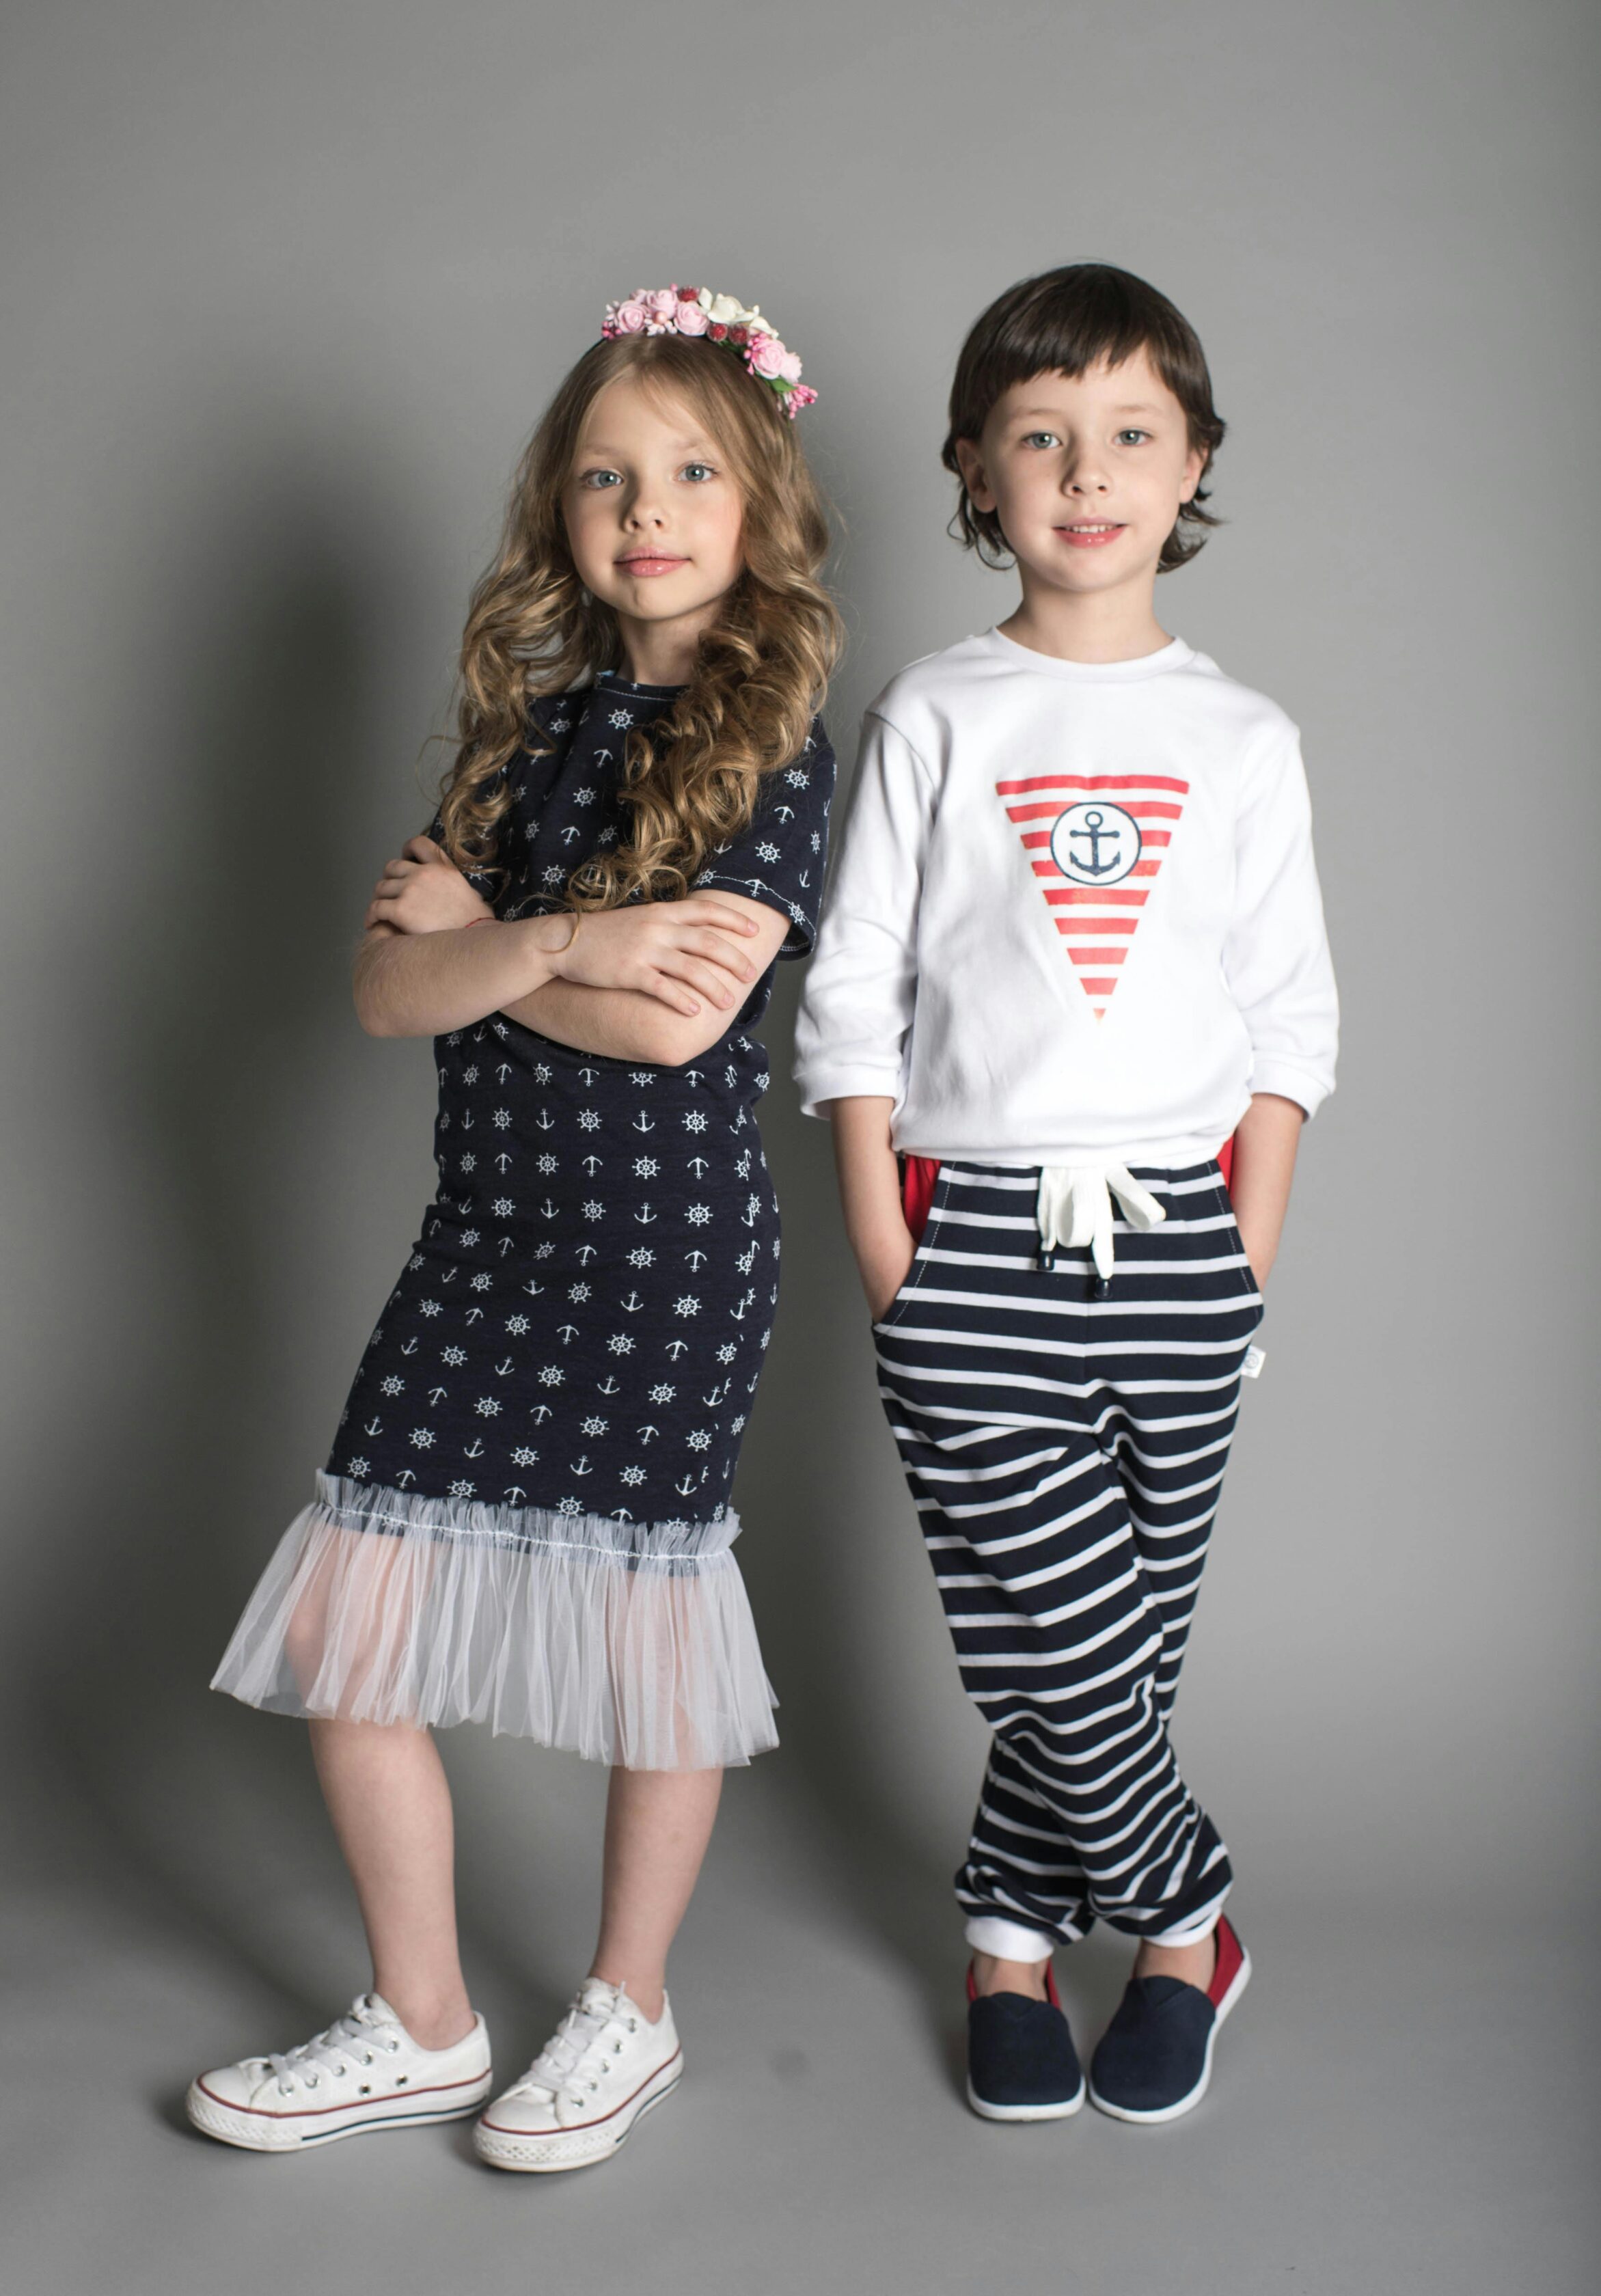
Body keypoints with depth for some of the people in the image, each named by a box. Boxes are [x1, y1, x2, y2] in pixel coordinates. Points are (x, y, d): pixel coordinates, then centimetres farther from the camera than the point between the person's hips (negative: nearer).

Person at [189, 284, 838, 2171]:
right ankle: (422, 2026, 24)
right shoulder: (532, 721, 10)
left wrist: (475, 935, -8)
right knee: (341, 1629, 6)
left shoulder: (773, 744, -7)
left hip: (667, 1239, -6)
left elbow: (676, 1021, -20)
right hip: (485, 1230, 6)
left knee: (647, 1639, 7)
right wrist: (563, 941, -16)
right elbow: (385, 987, 0)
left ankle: (626, 2012, 30)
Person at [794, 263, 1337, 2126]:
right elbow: (851, 995, 2)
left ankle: (1010, 1927, 28)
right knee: (1058, 1640, -6)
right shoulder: (934, 716, 4)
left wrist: (1248, 1254, -1)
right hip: (975, 1228, -2)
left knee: (1123, 1640, 7)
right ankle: (1185, 1921, 19)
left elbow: (1288, 1015, 9)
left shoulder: (1240, 736, 8)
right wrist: (885, 1251, -4)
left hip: (1176, 1230, 2)